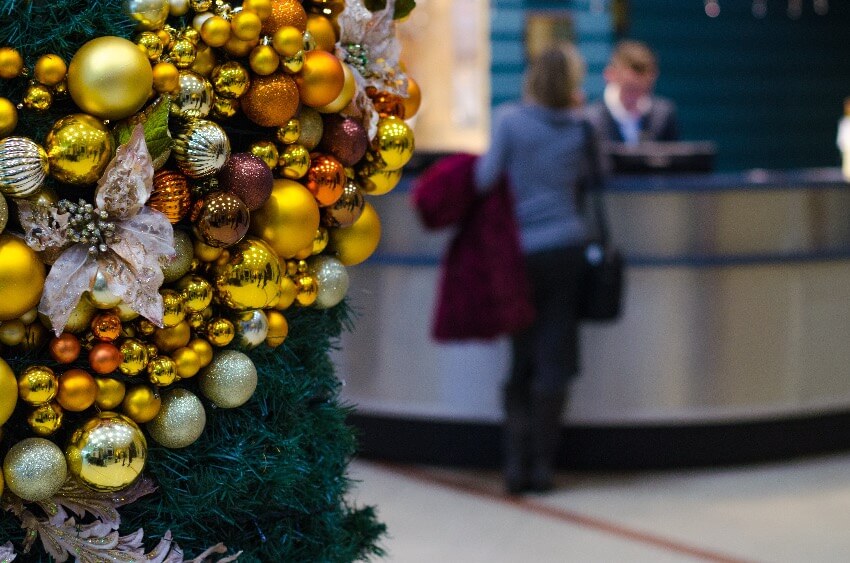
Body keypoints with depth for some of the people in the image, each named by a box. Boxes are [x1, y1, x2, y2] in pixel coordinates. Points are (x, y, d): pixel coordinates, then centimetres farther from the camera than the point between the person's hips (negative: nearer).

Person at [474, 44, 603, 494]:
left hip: (520, 250, 0)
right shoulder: (579, 126, 0)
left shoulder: (509, 120, -6)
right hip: (565, 247, 0)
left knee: (521, 360, 9)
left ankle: (516, 464, 3)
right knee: (554, 359, 3)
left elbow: (485, 178, -9)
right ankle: (541, 465, 1)